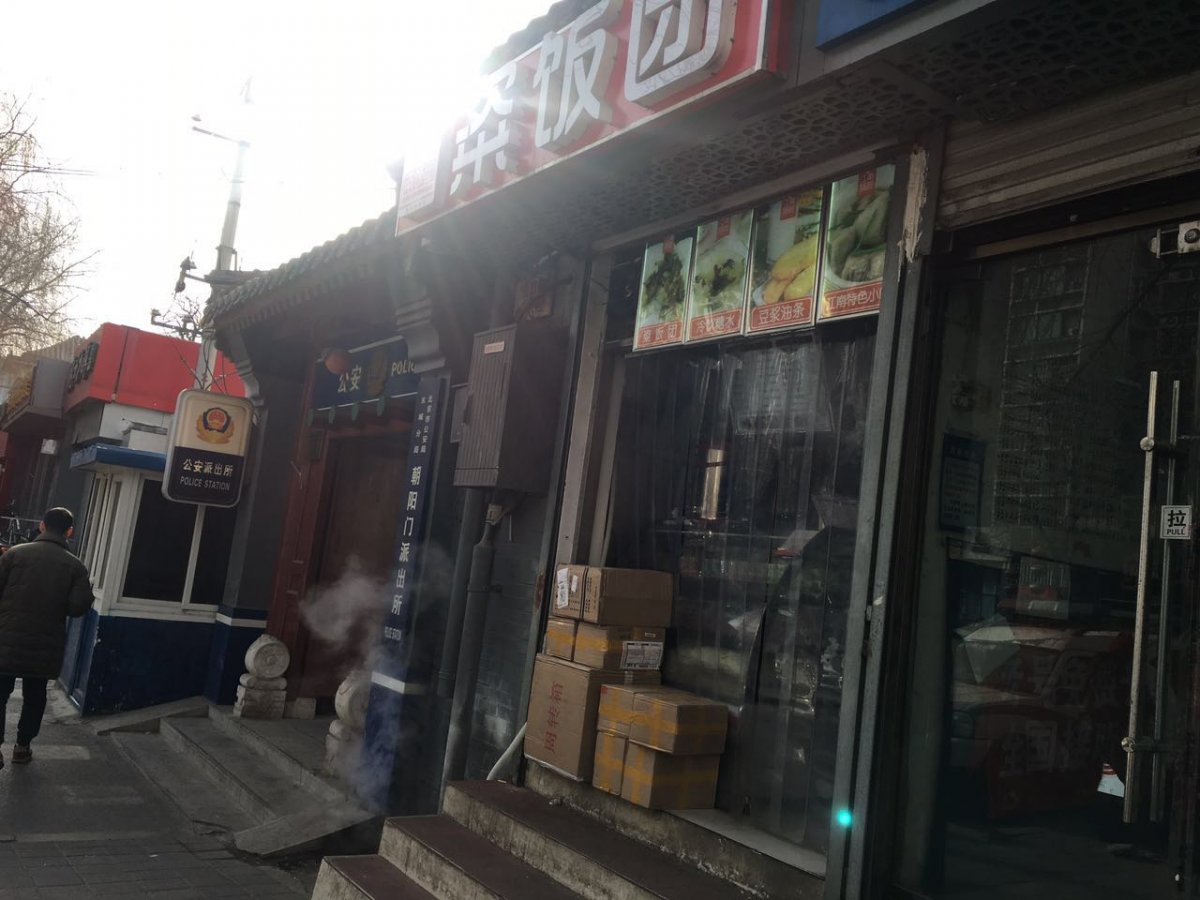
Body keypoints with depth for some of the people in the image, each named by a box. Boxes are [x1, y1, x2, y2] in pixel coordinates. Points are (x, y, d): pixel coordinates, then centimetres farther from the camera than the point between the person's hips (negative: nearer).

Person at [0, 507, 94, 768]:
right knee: (35, 696, 16)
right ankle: (22, 745, 22)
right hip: (45, 645, 1)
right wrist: (73, 596, 11)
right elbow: (78, 607, -10)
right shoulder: (75, 566, -3)